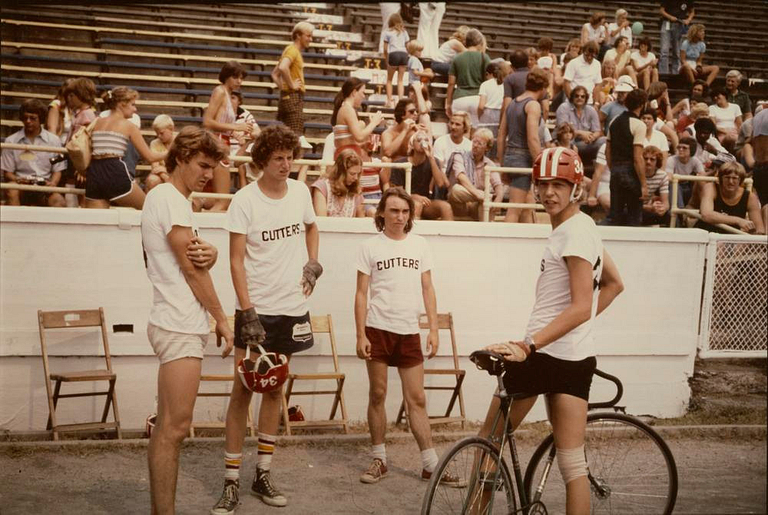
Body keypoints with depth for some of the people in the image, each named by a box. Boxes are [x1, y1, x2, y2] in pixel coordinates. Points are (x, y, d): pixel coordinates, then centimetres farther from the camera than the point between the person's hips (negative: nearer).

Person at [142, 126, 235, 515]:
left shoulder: (167, 198, 19)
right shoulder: (170, 198, -11)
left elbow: (196, 263, 13)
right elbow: (191, 269, -14)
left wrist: (209, 255, -11)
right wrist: (222, 321, -8)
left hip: (177, 325, 10)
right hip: (180, 326, -10)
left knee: (167, 427, 11)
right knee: (175, 428, -10)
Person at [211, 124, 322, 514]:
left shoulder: (300, 192, 4)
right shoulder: (245, 201, -10)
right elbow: (236, 261, -12)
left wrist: (313, 263, 9)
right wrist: (248, 312, -19)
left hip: (291, 308, 5)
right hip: (255, 309, -5)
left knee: (274, 390, 12)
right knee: (243, 391, -5)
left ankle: (263, 475, 22)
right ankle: (231, 483, 3)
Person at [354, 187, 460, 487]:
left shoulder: (419, 245, 7)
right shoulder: (370, 247, 1)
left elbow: (427, 289, 8)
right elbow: (361, 293, 0)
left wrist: (434, 329, 2)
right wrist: (360, 335, -7)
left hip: (409, 332, 2)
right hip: (378, 329, -2)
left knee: (417, 400, 5)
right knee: (377, 395, 5)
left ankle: (430, 465, 9)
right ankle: (379, 460, 17)